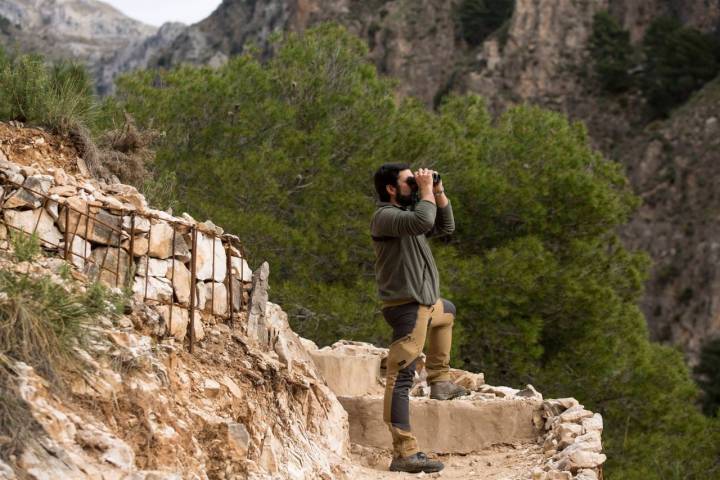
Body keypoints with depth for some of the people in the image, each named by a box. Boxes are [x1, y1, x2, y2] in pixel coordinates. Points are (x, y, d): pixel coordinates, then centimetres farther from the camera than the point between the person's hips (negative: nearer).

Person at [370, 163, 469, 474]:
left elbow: (445, 227, 22)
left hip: (427, 303, 11)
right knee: (400, 378, -14)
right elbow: (423, 221, -32)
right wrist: (426, 190, -16)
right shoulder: (385, 216, -14)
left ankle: (440, 381, 38)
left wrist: (439, 193, 10)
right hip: (407, 308, -11)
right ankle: (404, 454, -19)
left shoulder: (407, 213, 16)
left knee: (448, 312, 40)